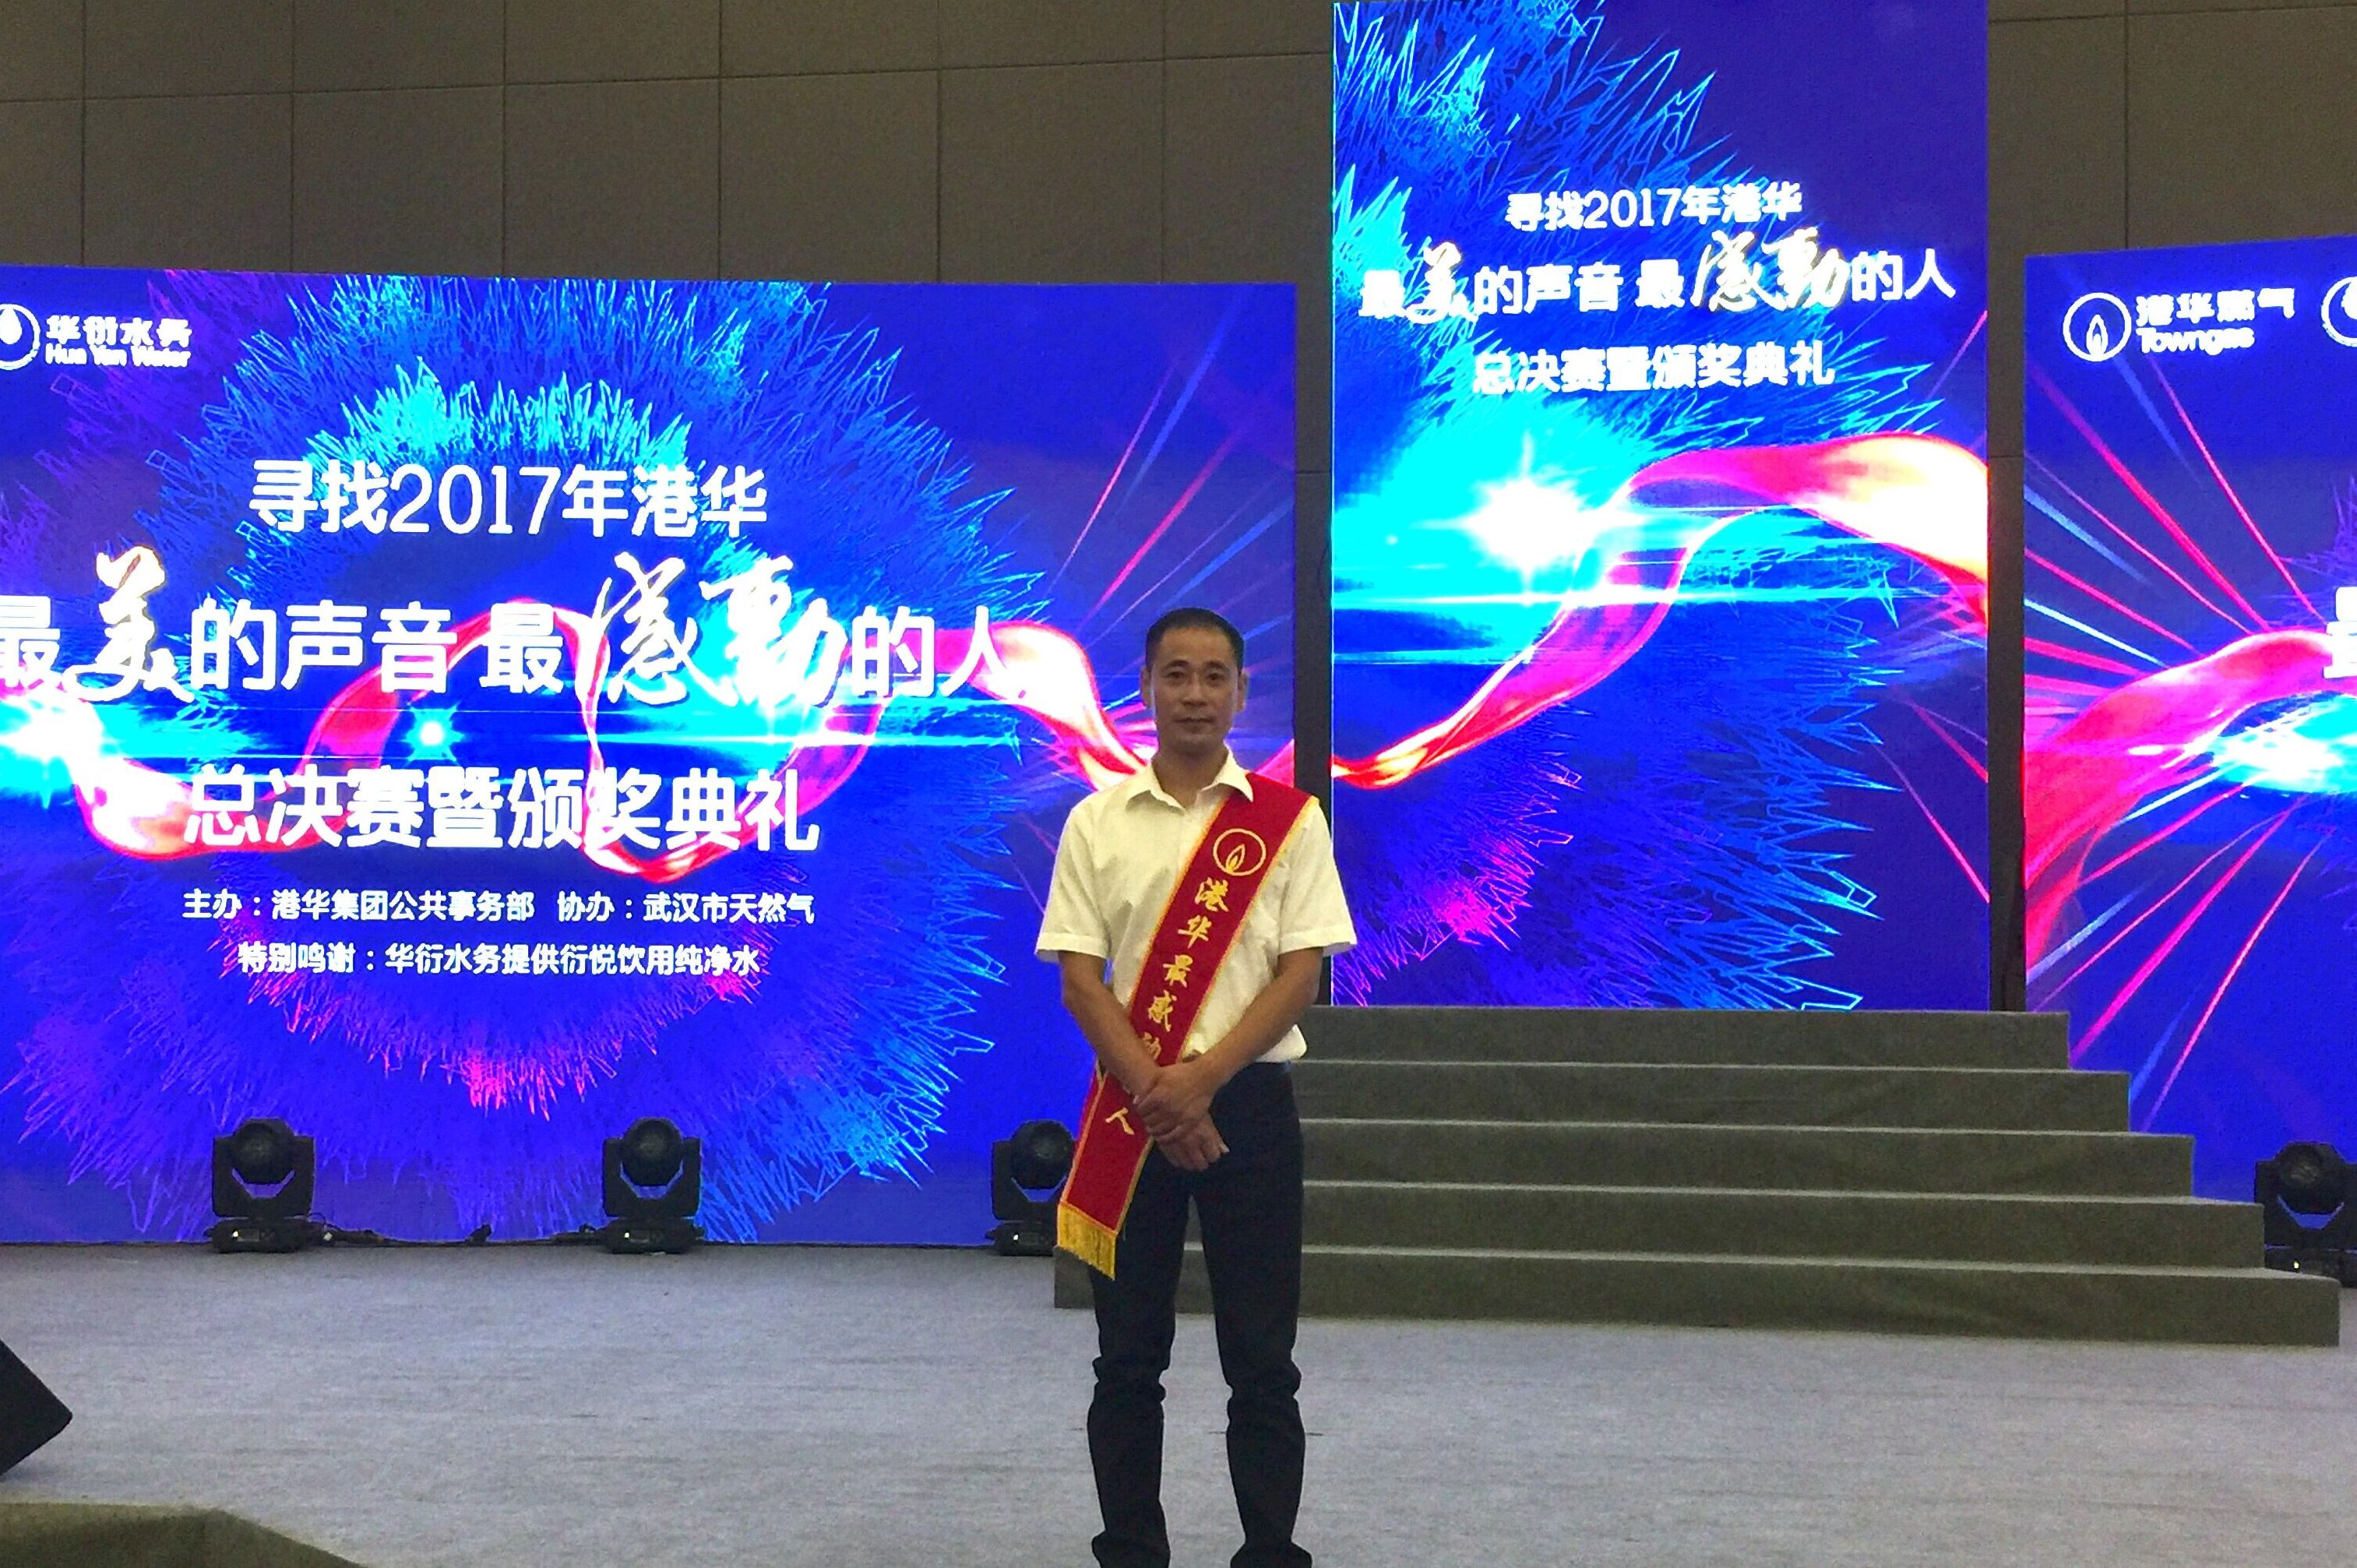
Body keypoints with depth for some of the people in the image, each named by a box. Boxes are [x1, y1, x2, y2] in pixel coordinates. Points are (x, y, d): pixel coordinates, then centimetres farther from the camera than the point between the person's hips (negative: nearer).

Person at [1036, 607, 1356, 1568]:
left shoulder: (1289, 819, 2)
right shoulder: (1097, 822, 4)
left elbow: (1302, 969, -4)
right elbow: (1080, 976, -1)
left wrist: (1202, 1079, -14)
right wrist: (1153, 1090, -13)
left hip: (1249, 1101, -1)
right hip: (1131, 1105, 1)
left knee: (1261, 1356, 3)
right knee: (1128, 1355, 7)